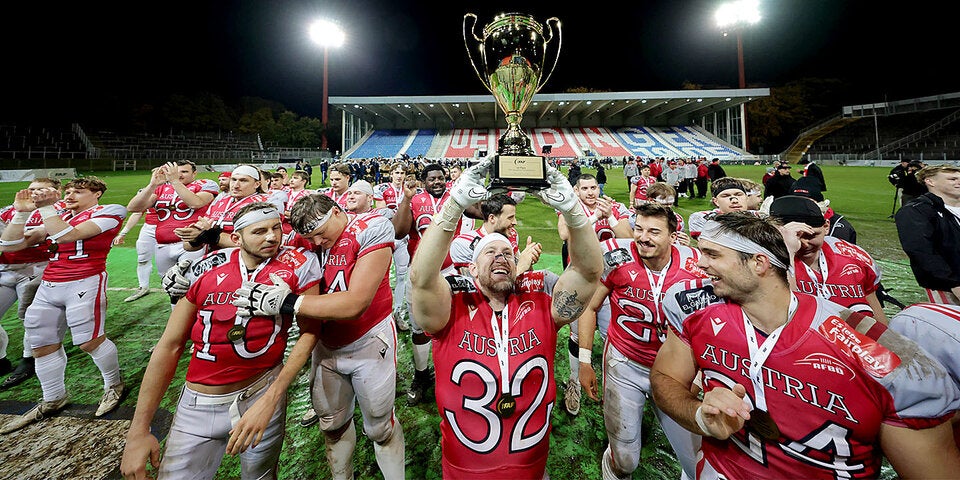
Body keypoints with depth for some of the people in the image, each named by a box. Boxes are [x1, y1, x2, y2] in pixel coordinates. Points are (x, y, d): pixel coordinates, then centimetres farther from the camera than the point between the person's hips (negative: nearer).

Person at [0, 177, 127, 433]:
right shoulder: (58, 217, 19)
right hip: (48, 287, 8)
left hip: (84, 284, -7)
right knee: (43, 345, 11)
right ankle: (53, 400, 28)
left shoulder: (108, 212, -2)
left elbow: (68, 235, -16)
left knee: (89, 341, -8)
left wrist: (46, 208, -11)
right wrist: (22, 212, 6)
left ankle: (114, 384, 15)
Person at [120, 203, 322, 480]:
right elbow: (170, 345, 0)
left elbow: (309, 332, -10)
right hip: (199, 405, 2)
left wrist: (269, 399, -16)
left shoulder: (299, 265, -12)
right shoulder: (205, 269, -6)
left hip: (263, 391, -1)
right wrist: (138, 431, 1)